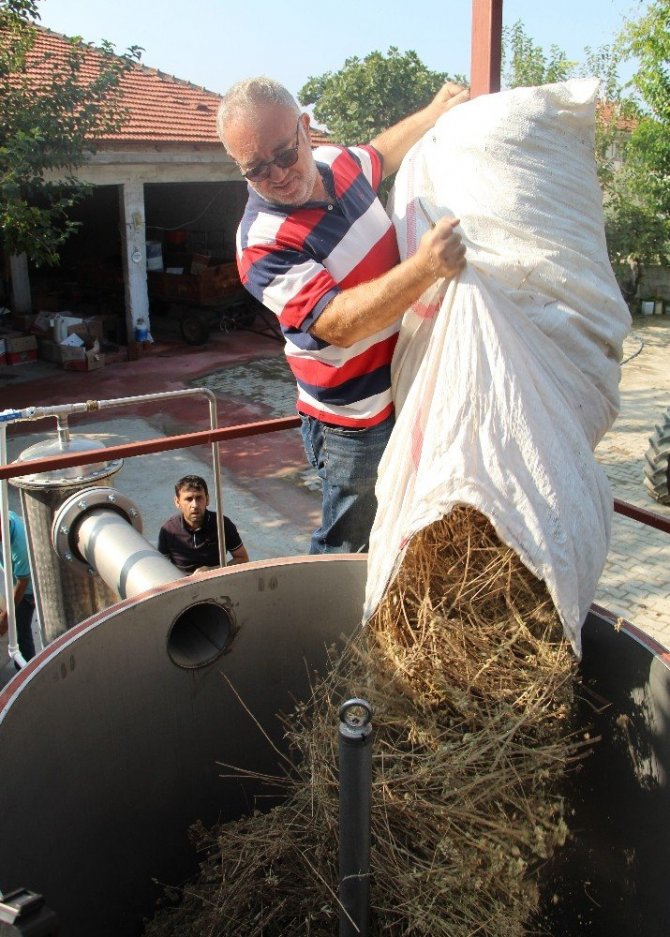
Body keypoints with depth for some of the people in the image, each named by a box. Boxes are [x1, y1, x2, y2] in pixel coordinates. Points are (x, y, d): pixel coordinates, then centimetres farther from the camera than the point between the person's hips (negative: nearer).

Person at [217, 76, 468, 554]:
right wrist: (423, 268, -43)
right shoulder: (263, 244, -25)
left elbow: (379, 155, 25)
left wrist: (436, 112, 28)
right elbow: (338, 325, -33)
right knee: (348, 547, 5)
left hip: (408, 389, 8)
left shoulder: (336, 160, 0)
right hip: (357, 421, -8)